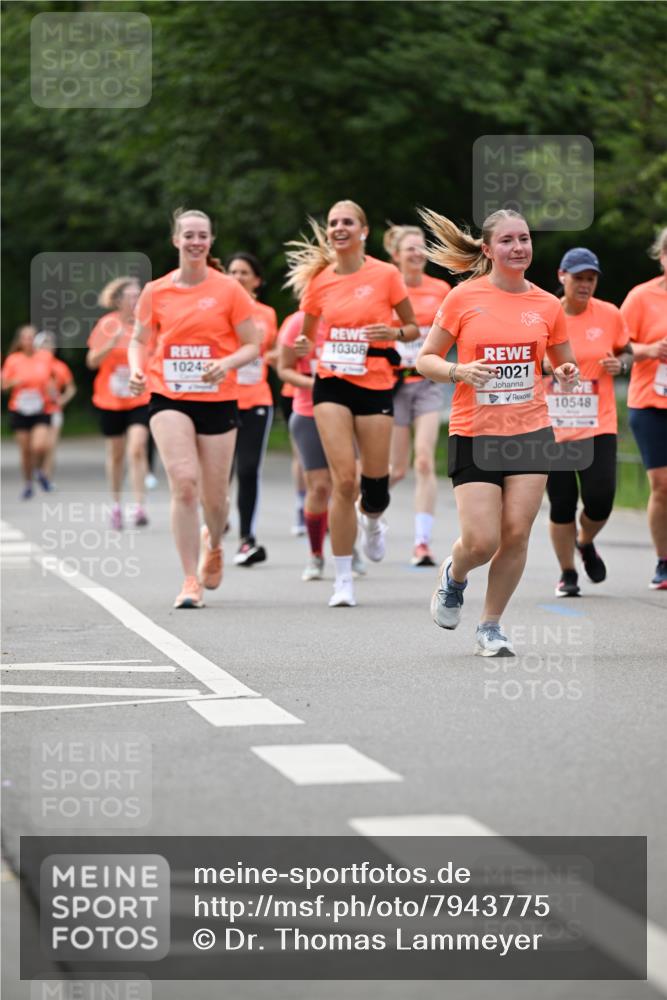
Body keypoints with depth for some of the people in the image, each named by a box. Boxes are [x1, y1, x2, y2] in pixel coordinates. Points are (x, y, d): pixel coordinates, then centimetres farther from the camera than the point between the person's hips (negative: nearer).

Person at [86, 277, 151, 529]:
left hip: (141, 398, -1)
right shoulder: (107, 324, -3)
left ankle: (139, 506, -17)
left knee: (137, 449, -16)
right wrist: (112, 343, -20)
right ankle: (116, 506, 25)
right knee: (116, 454, 10)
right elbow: (92, 361, -5)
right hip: (111, 401, 1)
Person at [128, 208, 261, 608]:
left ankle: (214, 544, 43)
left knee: (214, 497, 6)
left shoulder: (229, 290, -2)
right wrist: (137, 368, -5)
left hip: (218, 401, 0)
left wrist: (227, 364, -19)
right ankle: (191, 580, -11)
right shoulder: (156, 292, 3)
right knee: (184, 482, -18)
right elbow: (139, 340, 15)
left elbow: (253, 345, 0)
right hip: (169, 399, 0)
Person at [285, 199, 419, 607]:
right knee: (344, 481, -11)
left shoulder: (386, 275, -3)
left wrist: (394, 333, -15)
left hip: (375, 386, -1)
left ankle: (373, 522, 43)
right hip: (332, 385, 1)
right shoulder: (319, 281, 4)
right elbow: (308, 334, 18)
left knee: (375, 483, 3)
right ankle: (343, 579, -2)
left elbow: (414, 328, 5)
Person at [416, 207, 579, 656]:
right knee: (482, 541, -8)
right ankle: (454, 575, 28)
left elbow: (564, 363, 19)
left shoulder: (547, 305, 4)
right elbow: (425, 359, 3)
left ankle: (491, 625, 14)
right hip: (474, 434, -2)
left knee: (516, 533, -4)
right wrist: (459, 371, -16)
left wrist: (567, 375, -5)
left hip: (531, 431, 2)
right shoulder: (463, 298, -3)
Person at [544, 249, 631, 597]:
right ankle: (567, 574, 19)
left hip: (598, 426, 1)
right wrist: (544, 364, -13)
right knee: (561, 505, 0)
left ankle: (586, 543, 24)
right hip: (551, 428, 0)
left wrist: (619, 364, -7)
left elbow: (627, 353, 15)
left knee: (600, 499, -10)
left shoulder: (610, 315, 1)